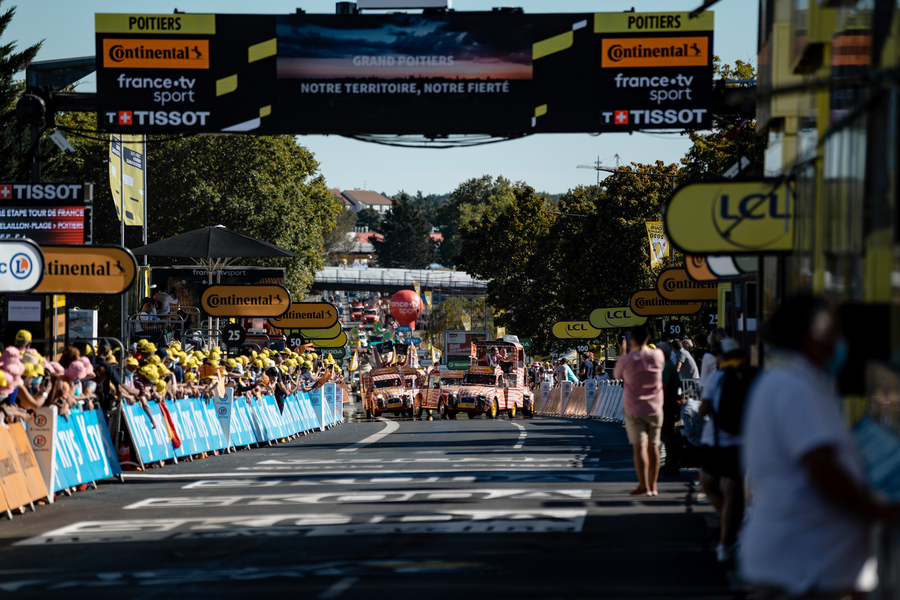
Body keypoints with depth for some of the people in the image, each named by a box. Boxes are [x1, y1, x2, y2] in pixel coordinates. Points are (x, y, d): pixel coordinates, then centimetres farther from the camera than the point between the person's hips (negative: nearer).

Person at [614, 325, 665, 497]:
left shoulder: (627, 359, -13)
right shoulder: (658, 355, -3)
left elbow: (617, 375, 7)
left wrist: (623, 353, 16)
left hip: (634, 410, -3)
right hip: (655, 408, 3)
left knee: (639, 446, -5)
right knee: (653, 446, 9)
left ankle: (643, 486, -10)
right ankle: (653, 485, 13)